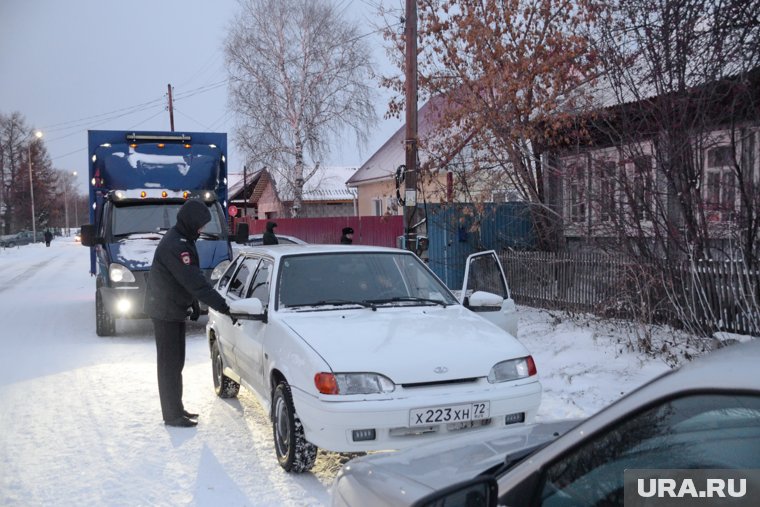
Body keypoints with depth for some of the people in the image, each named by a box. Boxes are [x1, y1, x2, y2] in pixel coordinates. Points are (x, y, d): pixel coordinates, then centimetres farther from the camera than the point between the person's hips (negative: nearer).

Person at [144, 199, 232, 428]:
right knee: (170, 363, -3)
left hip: (174, 309, 10)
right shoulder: (174, 245, -25)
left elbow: (189, 278, 18)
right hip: (165, 311, -10)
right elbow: (194, 281, -30)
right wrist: (221, 305, -29)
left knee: (175, 361, 16)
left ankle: (176, 408, 26)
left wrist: (194, 304, 14)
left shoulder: (182, 240, 9)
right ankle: (172, 415, 5)